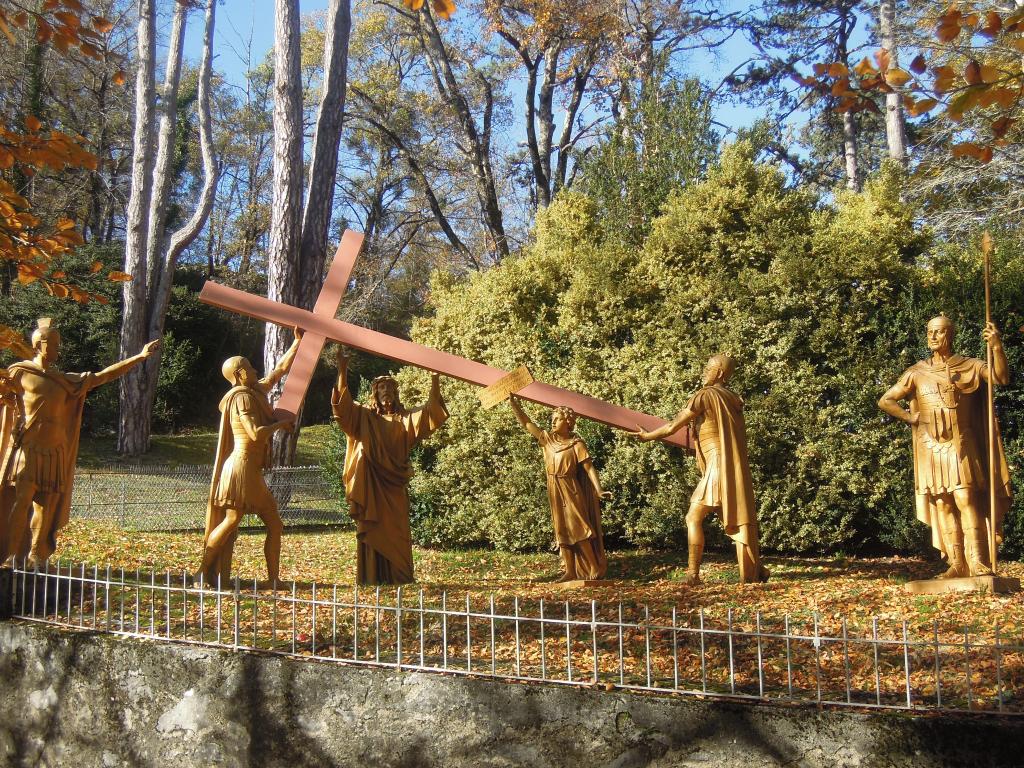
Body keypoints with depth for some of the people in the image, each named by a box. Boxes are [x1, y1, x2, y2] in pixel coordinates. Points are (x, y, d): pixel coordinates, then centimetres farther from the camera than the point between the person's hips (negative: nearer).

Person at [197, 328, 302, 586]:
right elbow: (255, 433, -21)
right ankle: (203, 572, 2)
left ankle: (273, 578, 10)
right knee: (231, 521, -7)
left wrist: (298, 341, 24)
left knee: (275, 525, 7)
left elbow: (281, 369, 25)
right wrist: (281, 424, -6)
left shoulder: (257, 391, 14)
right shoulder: (241, 397, -10)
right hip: (242, 466, -9)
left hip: (252, 471, 9)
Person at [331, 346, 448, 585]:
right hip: (371, 481, -2)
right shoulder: (364, 416, 7)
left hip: (394, 482, 2)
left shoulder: (404, 419, 13)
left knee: (397, 529, 1)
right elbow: (343, 403, -7)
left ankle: (398, 576, 5)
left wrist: (435, 379, -6)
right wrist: (342, 370, -17)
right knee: (371, 527, -2)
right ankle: (371, 576, 1)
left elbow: (430, 412, 2)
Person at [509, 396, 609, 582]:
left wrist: (599, 491, -22)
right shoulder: (547, 439, 5)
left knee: (579, 529, -7)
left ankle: (596, 570, 0)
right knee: (562, 531, 7)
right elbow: (526, 423, 3)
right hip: (555, 493, 5)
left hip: (571, 491, -5)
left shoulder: (576, 444, -8)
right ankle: (569, 572, 12)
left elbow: (589, 468, -12)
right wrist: (514, 405, -7)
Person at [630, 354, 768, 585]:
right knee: (739, 519, 13)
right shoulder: (732, 399, 14)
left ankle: (693, 573, -9)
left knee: (694, 518, -5)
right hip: (735, 468, 8)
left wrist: (646, 436, 7)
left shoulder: (704, 395, -9)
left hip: (718, 466, -8)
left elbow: (672, 427, -7)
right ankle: (755, 571, 16)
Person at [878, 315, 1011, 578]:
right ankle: (957, 564, 8)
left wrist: (997, 347, -28)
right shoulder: (917, 372, 6)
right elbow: (885, 401, 10)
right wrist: (911, 418, 1)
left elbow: (1001, 377, -16)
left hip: (961, 445, -2)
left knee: (965, 499, -15)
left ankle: (978, 563, -14)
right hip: (931, 447, 3)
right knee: (942, 504, 3)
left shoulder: (970, 366, 2)